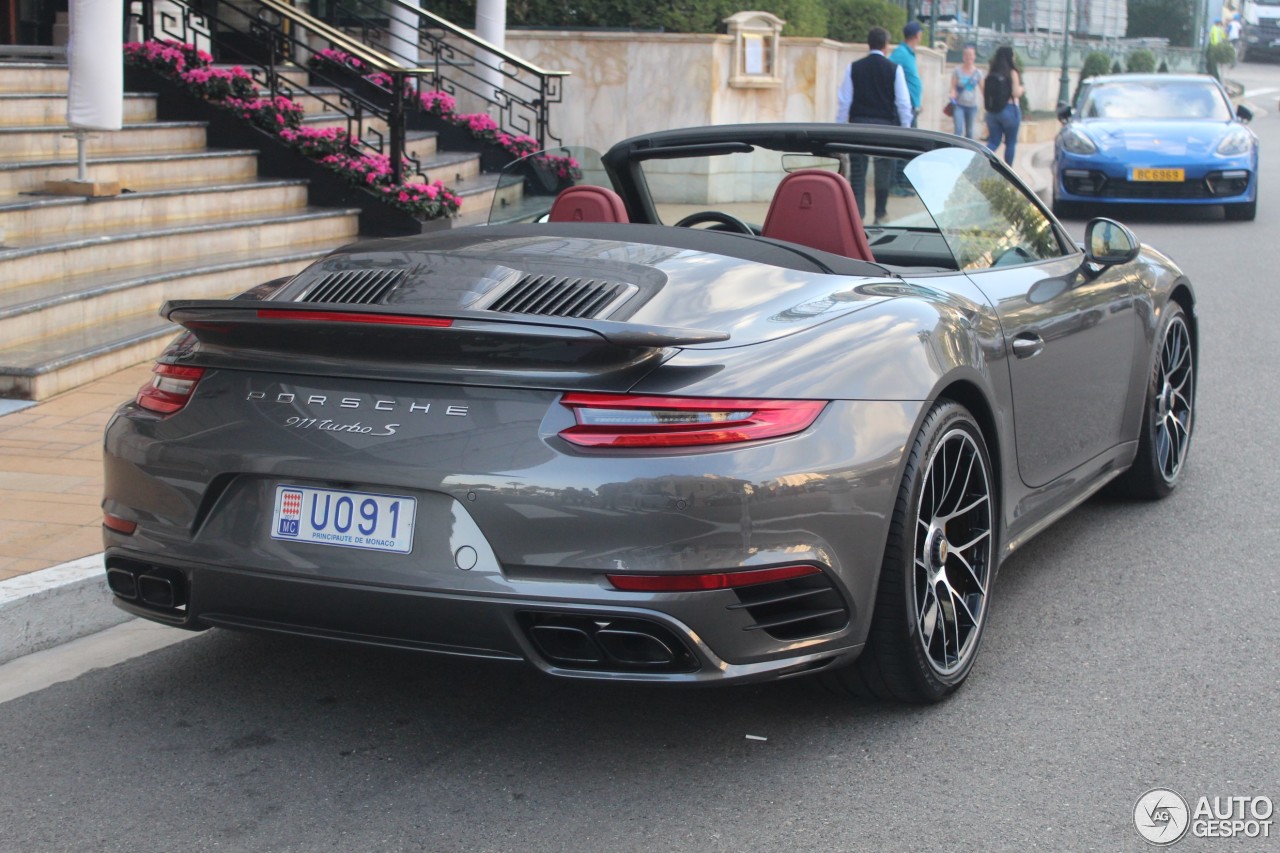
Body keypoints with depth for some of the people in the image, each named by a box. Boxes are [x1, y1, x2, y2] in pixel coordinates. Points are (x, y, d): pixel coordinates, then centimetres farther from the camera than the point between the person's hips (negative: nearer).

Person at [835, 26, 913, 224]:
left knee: (857, 170, 5)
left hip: (859, 124, 1)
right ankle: (880, 213, 16)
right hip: (885, 124, -1)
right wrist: (905, 126, 7)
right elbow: (903, 101, -3)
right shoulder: (894, 69, -5)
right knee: (883, 170, 11)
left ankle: (857, 213, -2)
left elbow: (844, 99, 1)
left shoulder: (854, 68, -2)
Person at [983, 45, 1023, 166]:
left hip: (992, 111, 5)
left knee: (993, 142, 9)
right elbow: (1016, 93, -13)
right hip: (1009, 110, -5)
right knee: (1010, 143, 9)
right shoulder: (1012, 73, -11)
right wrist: (1021, 88, 7)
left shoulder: (990, 74, 3)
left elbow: (984, 92, 5)